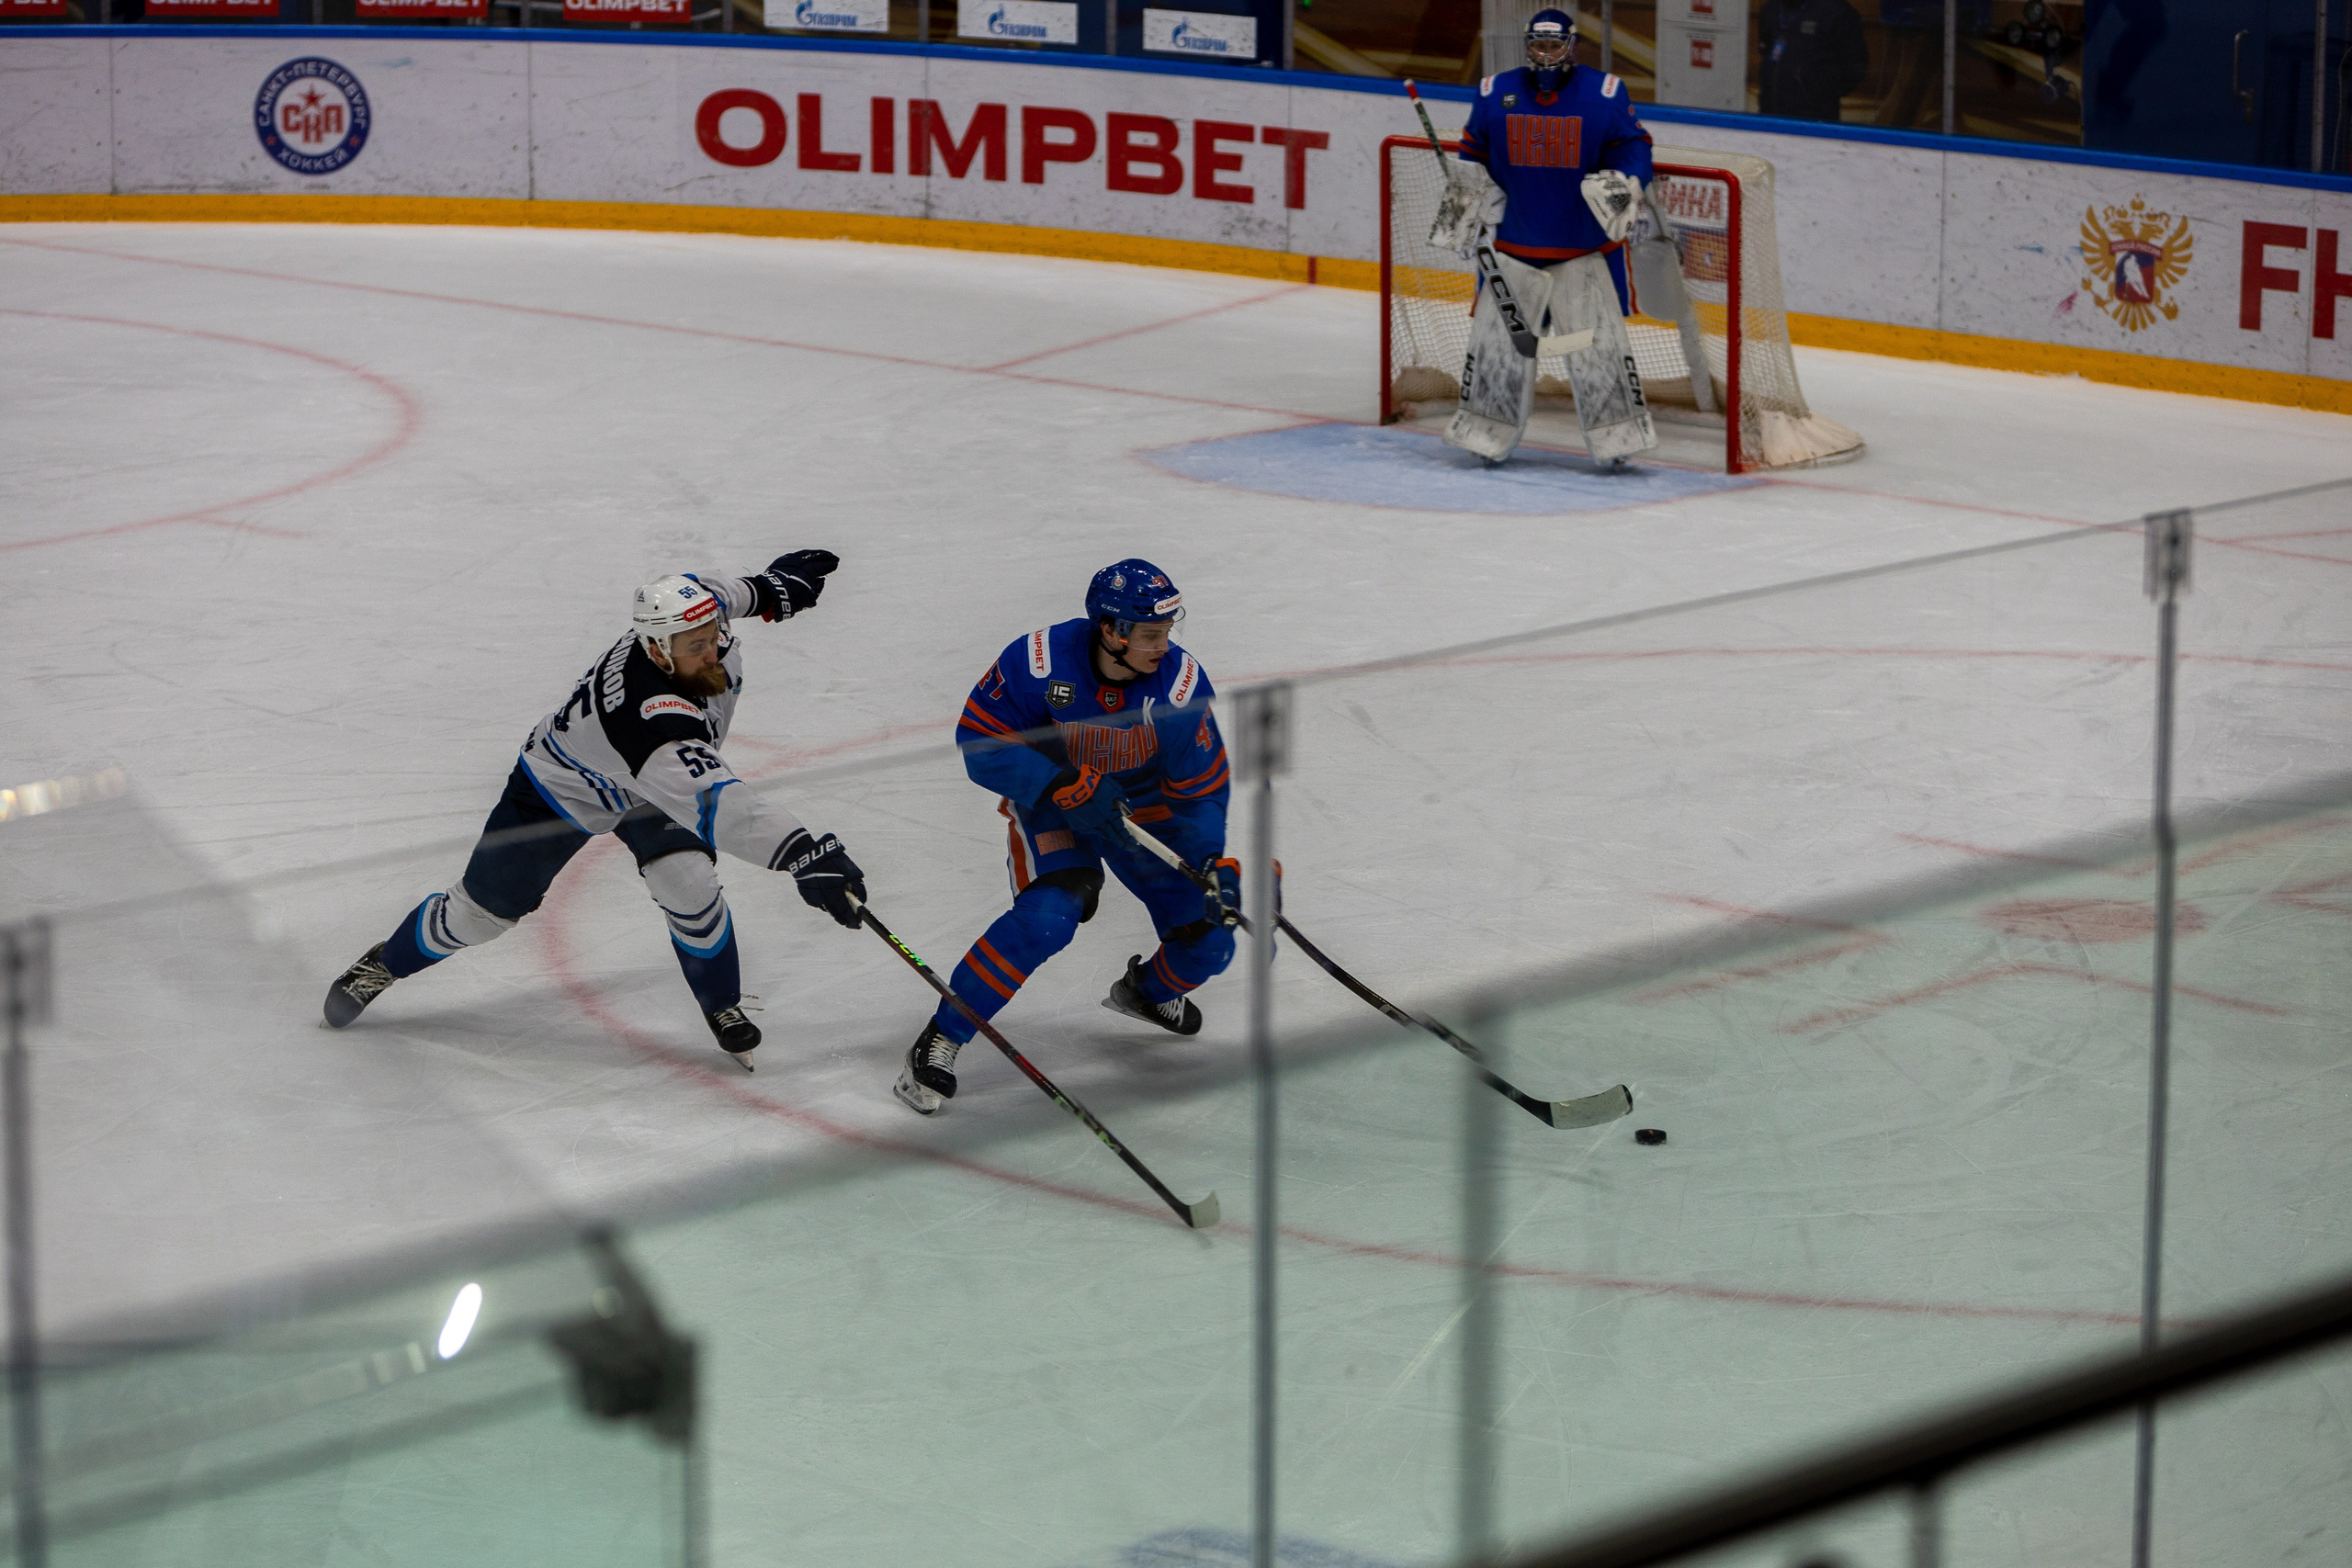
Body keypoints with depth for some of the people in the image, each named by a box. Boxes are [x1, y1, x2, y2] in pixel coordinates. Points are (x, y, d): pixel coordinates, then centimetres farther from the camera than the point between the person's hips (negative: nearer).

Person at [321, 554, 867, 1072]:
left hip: (651, 783, 5)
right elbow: (713, 804, -63)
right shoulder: (652, 721, -50)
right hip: (559, 791, -5)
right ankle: (385, 963, 39)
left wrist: (766, 588, 12)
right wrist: (802, 852, -72)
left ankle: (722, 1006, 7)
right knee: (481, 912, 10)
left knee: (689, 883, -18)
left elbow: (693, 591, -1)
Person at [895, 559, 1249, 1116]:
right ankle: (940, 1040, -19)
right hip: (1051, 802, -3)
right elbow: (980, 742, -21)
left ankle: (1149, 990, 34)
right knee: (1048, 915, -29)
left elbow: (1202, 792, -13)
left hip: (1147, 810, 3)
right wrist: (1066, 788, -31)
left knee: (1211, 935, -4)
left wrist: (1215, 862, -28)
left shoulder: (1181, 683, -23)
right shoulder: (1038, 662, -28)